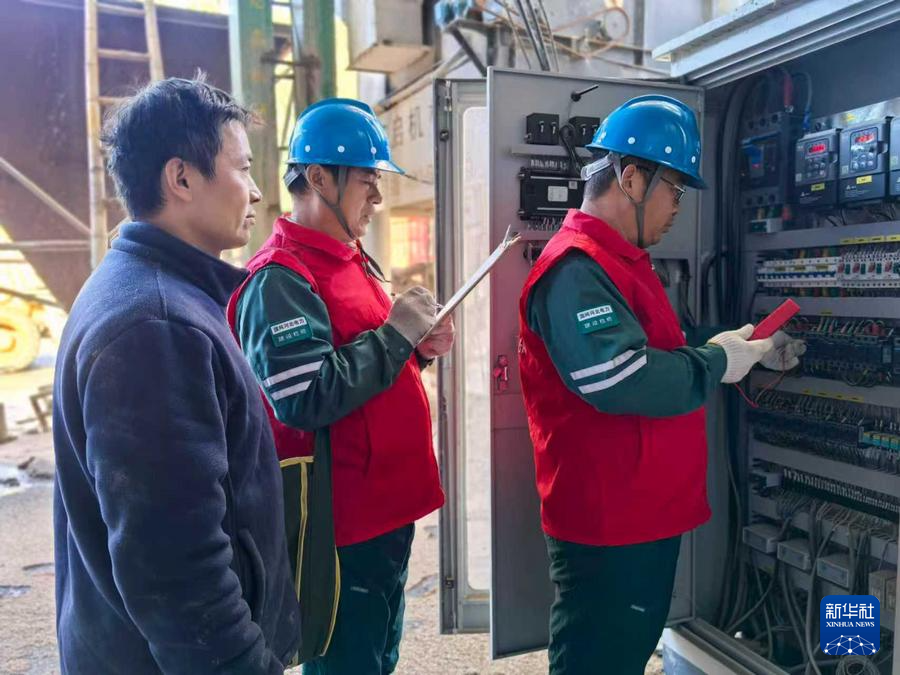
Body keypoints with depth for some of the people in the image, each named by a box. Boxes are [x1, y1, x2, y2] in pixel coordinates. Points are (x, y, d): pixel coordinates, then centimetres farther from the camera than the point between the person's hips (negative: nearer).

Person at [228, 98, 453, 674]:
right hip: (341, 523, -9)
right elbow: (306, 400, -27)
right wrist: (396, 333, -20)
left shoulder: (353, 260, 12)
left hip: (386, 506, 9)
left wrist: (416, 346, 1)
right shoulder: (281, 280, -19)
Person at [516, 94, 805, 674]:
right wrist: (717, 361, -16)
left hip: (644, 515, 11)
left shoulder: (621, 260, 15)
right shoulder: (576, 268, -21)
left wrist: (749, 353, 13)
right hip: (607, 525, -10)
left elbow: (657, 358, 23)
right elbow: (622, 381, -32)